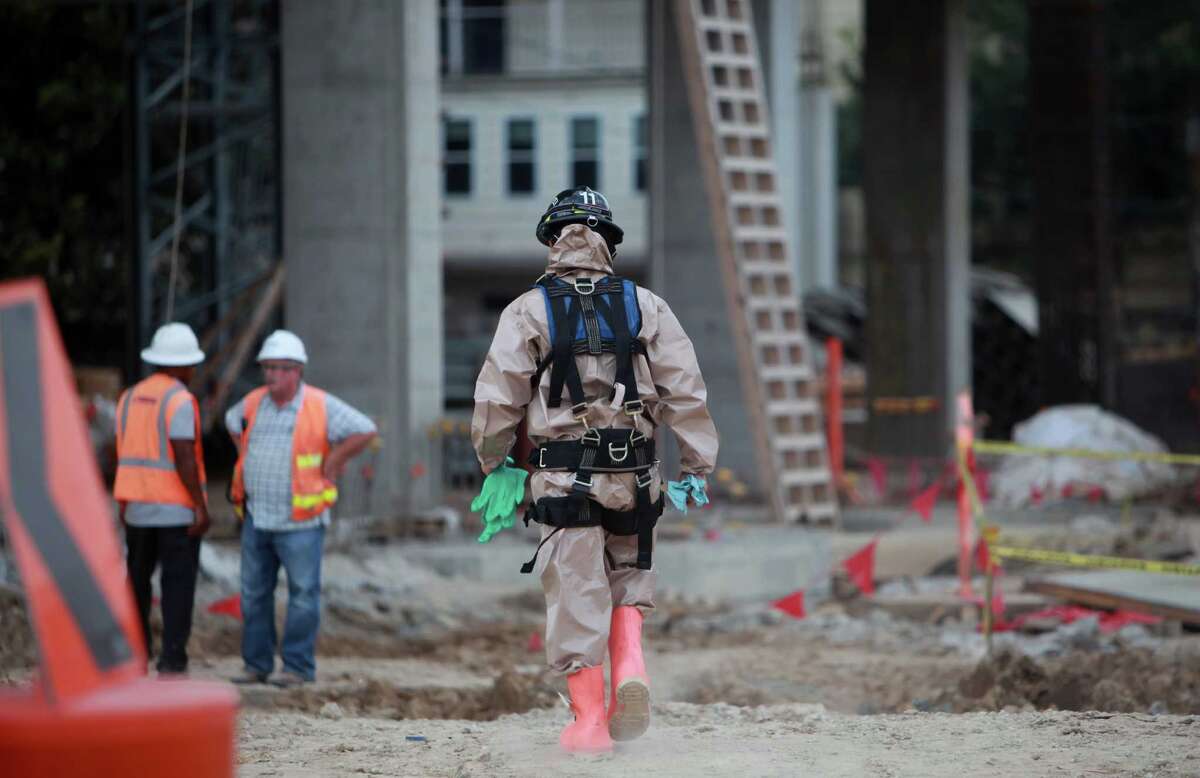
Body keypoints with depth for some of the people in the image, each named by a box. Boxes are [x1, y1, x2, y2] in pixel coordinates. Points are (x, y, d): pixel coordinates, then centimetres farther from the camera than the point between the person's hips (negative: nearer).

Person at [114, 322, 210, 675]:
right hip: (178, 509, -6)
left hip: (136, 507, 6)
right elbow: (184, 457, -19)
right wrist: (201, 506, -16)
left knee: (137, 579, 16)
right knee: (178, 583, -3)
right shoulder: (180, 400, -12)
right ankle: (172, 661, -8)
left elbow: (123, 454, 12)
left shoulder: (129, 397, 8)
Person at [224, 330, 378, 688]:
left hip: (299, 521, -5)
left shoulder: (321, 407, -8)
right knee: (254, 594, 7)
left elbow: (365, 431, -9)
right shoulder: (254, 403, 7)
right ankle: (257, 665, 14)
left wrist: (330, 465, -7)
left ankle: (298, 667, 1)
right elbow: (232, 421, 29)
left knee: (303, 595, -3)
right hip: (257, 517, 5)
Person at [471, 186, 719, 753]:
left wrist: (494, 465, 12)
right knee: (627, 577, 21)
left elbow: (498, 397, -2)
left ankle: (589, 719, 2)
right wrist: (696, 468, 7)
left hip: (563, 478, -2)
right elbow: (685, 392, 2)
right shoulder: (645, 306, 4)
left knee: (576, 595, 2)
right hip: (634, 473, 2)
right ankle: (630, 665, -2)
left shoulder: (528, 312, -1)